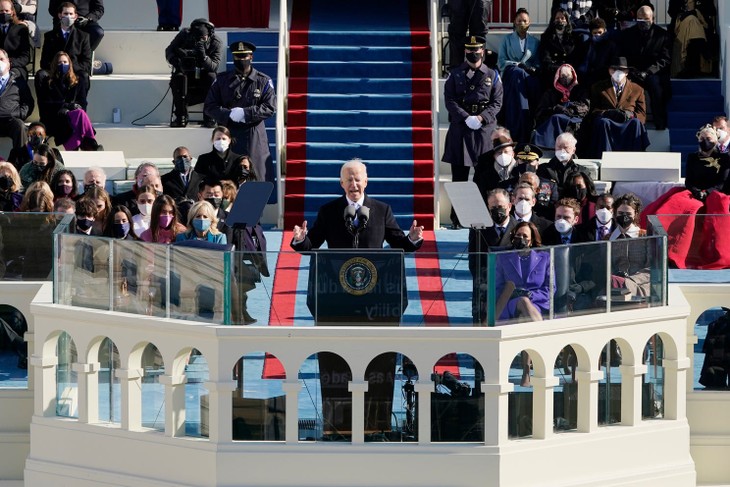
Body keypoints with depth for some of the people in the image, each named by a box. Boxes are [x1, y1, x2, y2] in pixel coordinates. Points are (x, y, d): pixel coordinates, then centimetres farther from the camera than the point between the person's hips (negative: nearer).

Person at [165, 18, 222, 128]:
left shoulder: (216, 43, -13)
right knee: (178, 78, -32)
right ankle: (181, 117, -25)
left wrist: (204, 57, -43)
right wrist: (175, 61, -25)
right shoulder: (184, 35, -9)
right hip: (186, 73, 1)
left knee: (212, 77, -34)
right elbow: (169, 51, -4)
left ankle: (209, 117, -25)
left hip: (204, 75, -1)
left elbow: (214, 67, -23)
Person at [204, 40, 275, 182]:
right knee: (226, 180, 0)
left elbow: (270, 107, -4)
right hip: (228, 136, 1)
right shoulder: (222, 80, 11)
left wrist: (245, 113, -15)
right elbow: (209, 107, 5)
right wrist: (229, 114, -13)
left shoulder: (263, 81, 6)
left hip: (254, 138, -1)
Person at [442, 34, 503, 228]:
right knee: (459, 174, 0)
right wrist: (466, 118, -13)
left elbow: (497, 103, 5)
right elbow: (450, 100, 1)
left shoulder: (492, 76, 10)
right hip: (459, 129, 0)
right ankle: (456, 218, 3)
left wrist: (481, 117, -11)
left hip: (484, 128, 0)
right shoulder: (455, 74, 9)